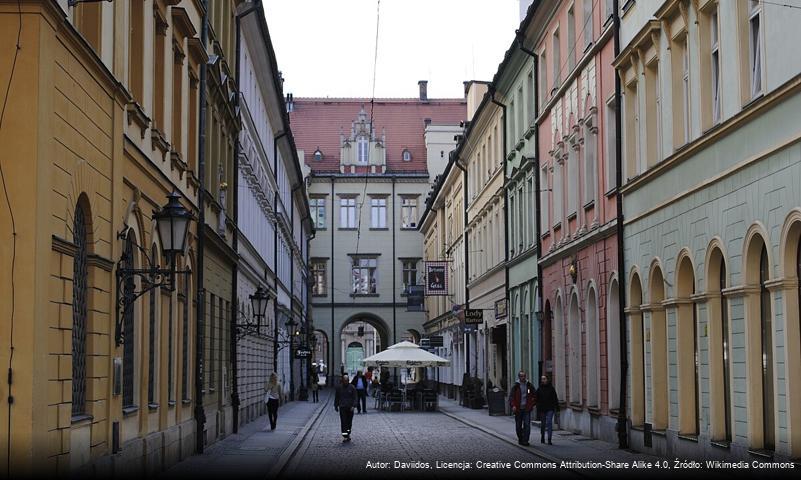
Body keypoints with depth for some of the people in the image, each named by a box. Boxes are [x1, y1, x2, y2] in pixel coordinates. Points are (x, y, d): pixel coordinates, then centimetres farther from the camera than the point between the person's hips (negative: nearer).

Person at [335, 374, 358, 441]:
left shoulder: (352, 387, 0)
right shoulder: (339, 387, 5)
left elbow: (355, 398, -1)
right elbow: (336, 397, 14)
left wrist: (353, 406, -12)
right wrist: (336, 406, 13)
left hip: (350, 408, 0)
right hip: (342, 407, 0)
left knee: (349, 422, 9)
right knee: (343, 422, -9)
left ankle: (348, 435, 23)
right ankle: (345, 436, -11)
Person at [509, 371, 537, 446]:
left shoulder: (529, 385, 5)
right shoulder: (516, 386, -1)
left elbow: (534, 396, 15)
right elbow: (511, 397, -3)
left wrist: (533, 404, 4)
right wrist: (513, 405, -17)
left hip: (527, 409, 0)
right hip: (518, 409, 0)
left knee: (527, 425, -11)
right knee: (518, 426, 8)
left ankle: (525, 440, -10)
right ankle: (520, 439, 26)